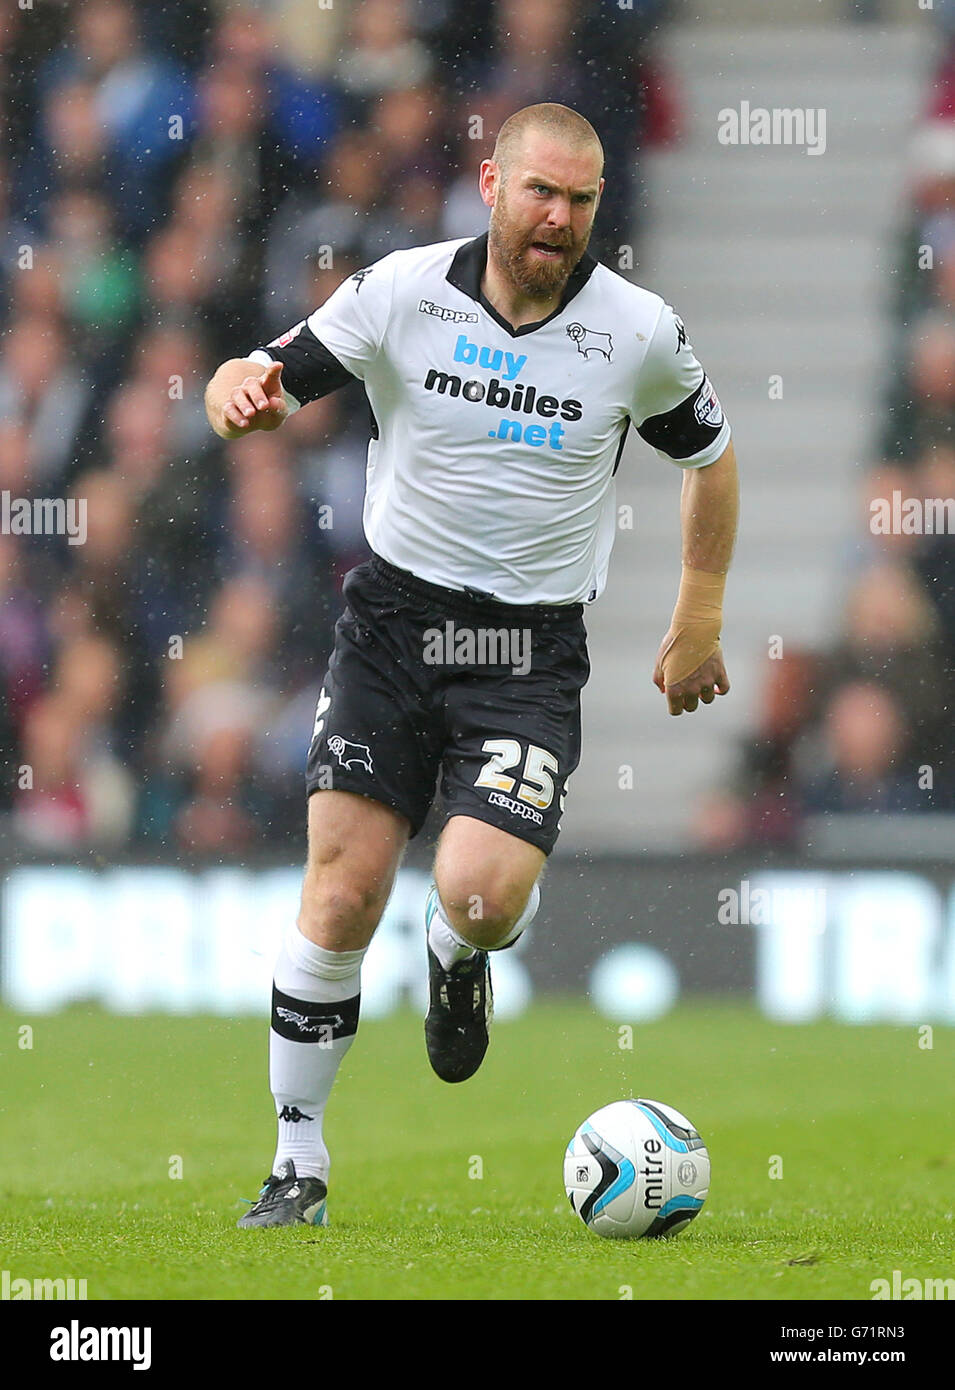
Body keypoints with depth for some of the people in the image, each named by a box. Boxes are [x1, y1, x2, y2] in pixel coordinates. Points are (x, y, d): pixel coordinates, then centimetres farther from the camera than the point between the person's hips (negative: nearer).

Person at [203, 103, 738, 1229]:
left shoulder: (639, 332, -5)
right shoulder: (401, 292, -6)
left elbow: (709, 453, 13)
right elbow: (271, 381, -1)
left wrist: (698, 624, 13)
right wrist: (242, 391, -26)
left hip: (532, 646, 0)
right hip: (393, 617, 1)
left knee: (482, 897, -20)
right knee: (342, 892, -9)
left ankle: (457, 965, 21)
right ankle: (298, 1163, 5)